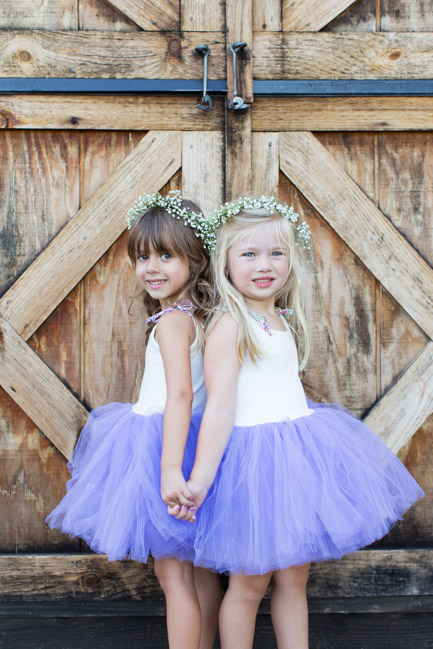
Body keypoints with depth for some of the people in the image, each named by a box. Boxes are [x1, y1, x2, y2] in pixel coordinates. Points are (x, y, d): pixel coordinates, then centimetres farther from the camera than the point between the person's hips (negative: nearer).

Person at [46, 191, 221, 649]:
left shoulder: (171, 321, -19)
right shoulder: (196, 317, 9)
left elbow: (180, 394, -28)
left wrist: (170, 469, -33)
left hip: (162, 442, -10)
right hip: (192, 439, 10)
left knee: (171, 570, 1)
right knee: (198, 567, 18)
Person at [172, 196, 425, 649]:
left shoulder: (283, 320, 10)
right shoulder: (229, 325, -15)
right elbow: (220, 409, -19)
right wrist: (198, 482, -23)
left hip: (297, 450, 8)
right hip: (255, 455, -8)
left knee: (294, 577, 16)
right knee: (249, 584, 5)